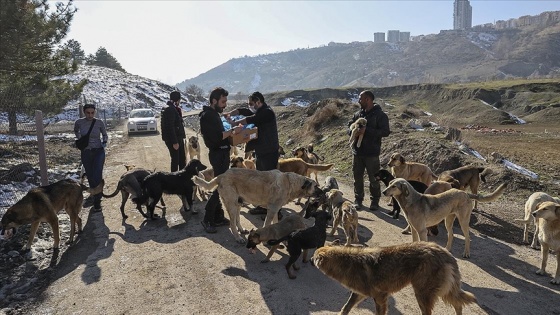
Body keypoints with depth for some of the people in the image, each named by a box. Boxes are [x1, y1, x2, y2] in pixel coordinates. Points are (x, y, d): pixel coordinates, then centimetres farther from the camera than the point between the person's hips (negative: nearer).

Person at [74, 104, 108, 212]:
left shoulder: (99, 123, -7)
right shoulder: (79, 122, -4)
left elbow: (105, 135, 9)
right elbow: (76, 131, 20)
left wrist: (104, 143, -8)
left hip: (98, 152, -2)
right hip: (85, 153, 2)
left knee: (97, 177, -13)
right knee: (90, 176, 14)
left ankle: (97, 202, -5)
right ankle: (94, 195, 37)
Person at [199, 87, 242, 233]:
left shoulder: (214, 114, 16)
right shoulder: (207, 116, -16)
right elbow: (216, 137, -25)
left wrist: (231, 131, 5)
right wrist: (232, 131, -18)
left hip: (222, 153, 10)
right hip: (217, 154, -10)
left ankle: (217, 216, 22)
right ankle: (207, 220, 0)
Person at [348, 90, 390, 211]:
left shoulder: (380, 115, -8)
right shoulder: (358, 114, 10)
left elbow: (385, 132, -15)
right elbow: (349, 126, 17)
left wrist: (366, 130, -23)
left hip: (372, 153, -5)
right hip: (357, 151, 5)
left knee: (374, 178, 4)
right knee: (357, 177, 12)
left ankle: (375, 201, 19)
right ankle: (358, 199, 25)